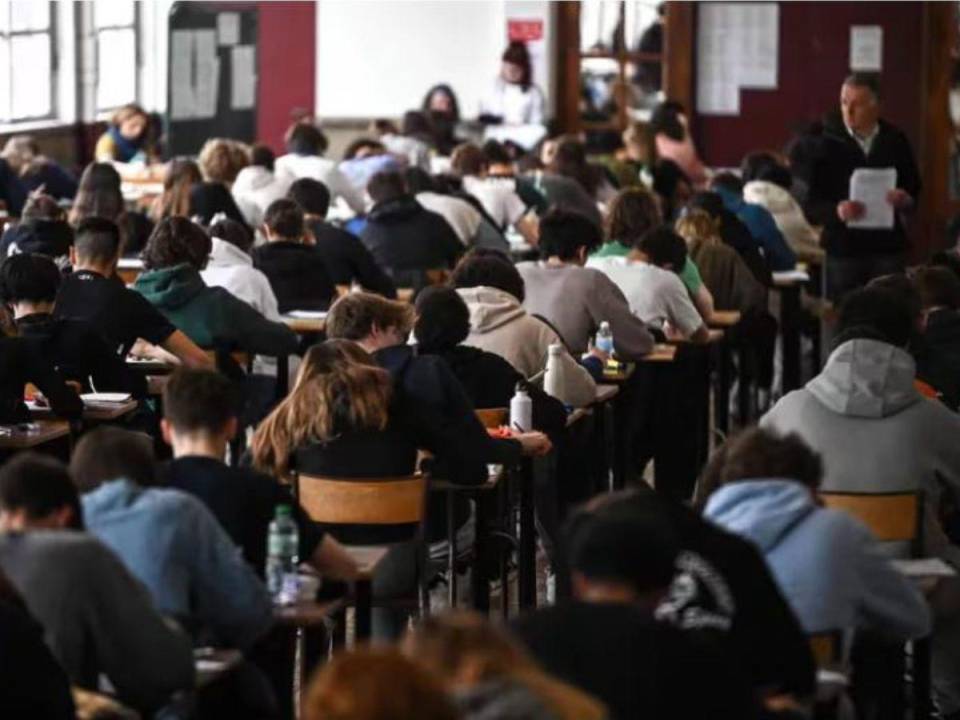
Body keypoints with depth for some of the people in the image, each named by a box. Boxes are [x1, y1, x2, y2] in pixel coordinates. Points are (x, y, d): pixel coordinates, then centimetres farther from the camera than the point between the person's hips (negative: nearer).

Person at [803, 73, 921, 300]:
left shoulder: (895, 141, 5)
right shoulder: (827, 143, -2)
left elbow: (914, 190, 13)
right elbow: (811, 206, -2)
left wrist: (906, 200, -11)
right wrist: (837, 211, -22)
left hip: (887, 249, 2)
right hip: (843, 250, -2)